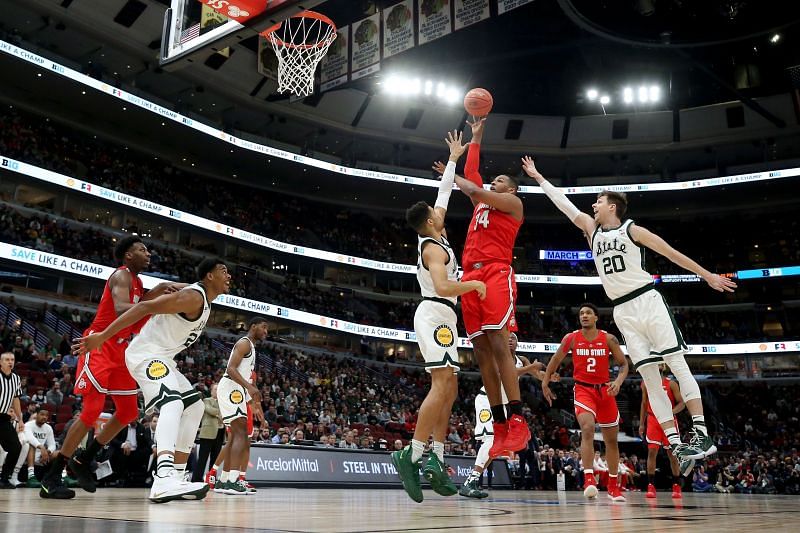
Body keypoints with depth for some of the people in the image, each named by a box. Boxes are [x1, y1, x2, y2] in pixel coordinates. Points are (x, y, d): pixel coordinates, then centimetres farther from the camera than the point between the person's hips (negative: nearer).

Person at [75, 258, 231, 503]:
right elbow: (145, 307, -24)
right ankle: (164, 480, -48)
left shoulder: (205, 302, 14)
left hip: (161, 357, 11)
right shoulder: (193, 296, -18)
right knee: (173, 402, -31)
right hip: (147, 354, -11)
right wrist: (102, 336, -28)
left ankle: (176, 476, 13)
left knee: (194, 406, 14)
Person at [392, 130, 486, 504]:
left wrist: (454, 158, 30)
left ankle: (436, 459, 5)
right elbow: (443, 287, -27)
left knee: (449, 389, 7)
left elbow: (443, 194, 26)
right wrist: (474, 284, -14)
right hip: (435, 314, -10)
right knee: (442, 384, -19)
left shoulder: (432, 236, 15)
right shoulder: (434, 248, -12)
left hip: (440, 316, 10)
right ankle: (412, 456, -23)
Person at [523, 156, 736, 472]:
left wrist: (707, 276, 3)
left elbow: (673, 254, 3)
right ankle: (675, 444, -4)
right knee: (649, 377, -2)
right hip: (622, 312, 5)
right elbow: (564, 203, 16)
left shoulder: (632, 229, 1)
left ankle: (702, 434, -11)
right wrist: (538, 177, 18)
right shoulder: (592, 229, 14)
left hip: (647, 301, -4)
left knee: (678, 365, -9)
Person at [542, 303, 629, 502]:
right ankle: (589, 479, -29)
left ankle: (613, 486, 26)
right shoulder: (571, 338, -3)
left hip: (605, 390, 2)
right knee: (587, 429, -28)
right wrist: (545, 383, 7)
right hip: (583, 390, -2)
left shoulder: (609, 339, -3)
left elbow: (624, 364, 1)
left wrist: (618, 381, -17)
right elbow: (555, 361, 7)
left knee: (611, 439, 11)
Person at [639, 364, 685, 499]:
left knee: (672, 453, 3)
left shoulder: (671, 384, -2)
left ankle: (676, 487, 13)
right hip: (653, 420, 1)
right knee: (652, 452, -7)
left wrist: (672, 412, -24)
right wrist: (641, 424, 9)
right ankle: (651, 486, -6)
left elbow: (682, 403, -4)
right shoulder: (646, 384, 5)